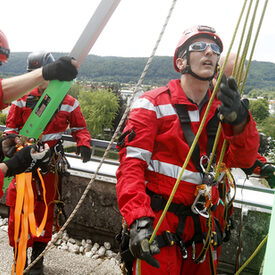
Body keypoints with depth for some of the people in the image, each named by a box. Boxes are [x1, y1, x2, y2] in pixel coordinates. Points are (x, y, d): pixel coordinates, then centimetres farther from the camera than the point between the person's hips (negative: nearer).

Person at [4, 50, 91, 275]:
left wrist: (84, 144, -9)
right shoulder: (22, 99, 1)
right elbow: (11, 127, 8)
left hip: (51, 163, 0)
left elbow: (80, 127, 9)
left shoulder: (67, 102, 1)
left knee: (45, 210, 10)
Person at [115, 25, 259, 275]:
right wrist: (139, 220, -26)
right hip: (158, 224, -5)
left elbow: (242, 160, -5)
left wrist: (240, 123, -25)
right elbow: (131, 165, -15)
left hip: (203, 226, 6)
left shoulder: (221, 110, 6)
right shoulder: (153, 104, -10)